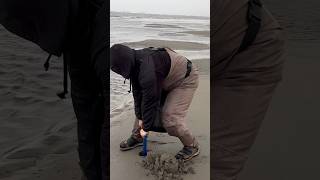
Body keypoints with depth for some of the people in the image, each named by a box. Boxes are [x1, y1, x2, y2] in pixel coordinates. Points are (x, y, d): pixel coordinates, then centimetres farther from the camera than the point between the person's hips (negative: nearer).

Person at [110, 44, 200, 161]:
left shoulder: (148, 71, -39)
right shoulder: (136, 64, -10)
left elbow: (151, 100, -31)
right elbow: (138, 92, -5)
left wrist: (146, 127, -19)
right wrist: (140, 117, -4)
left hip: (185, 80, -9)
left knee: (170, 118, -17)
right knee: (142, 106, 7)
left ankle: (192, 146, 5)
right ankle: (136, 137, 24)